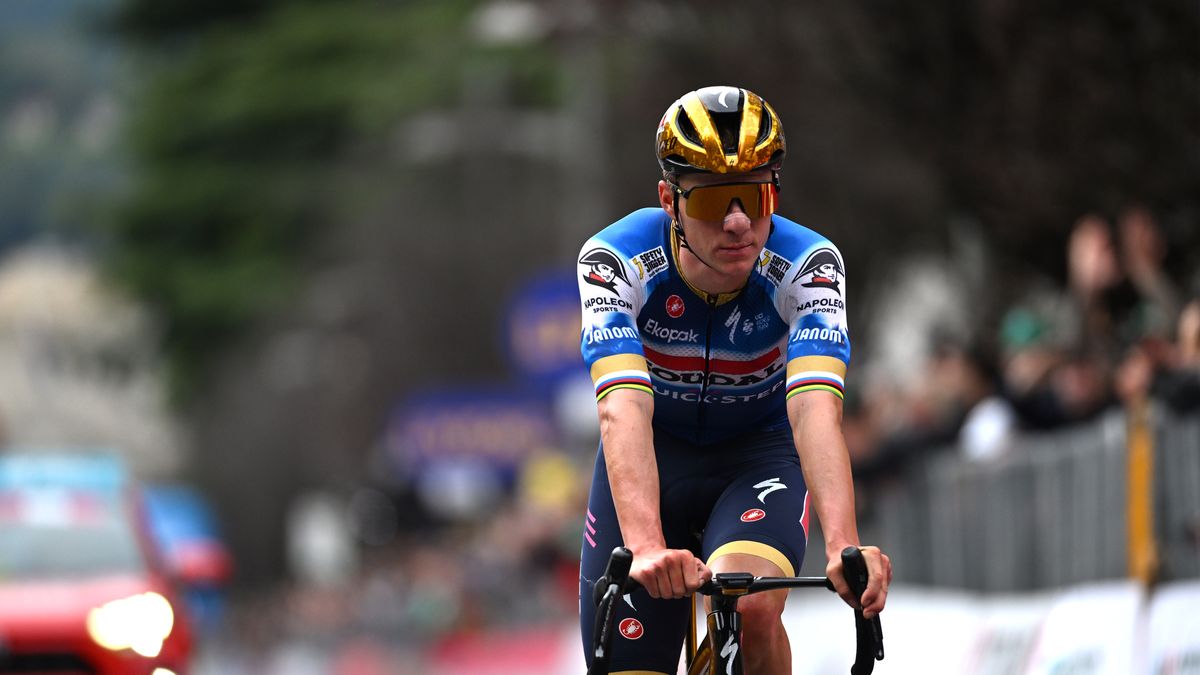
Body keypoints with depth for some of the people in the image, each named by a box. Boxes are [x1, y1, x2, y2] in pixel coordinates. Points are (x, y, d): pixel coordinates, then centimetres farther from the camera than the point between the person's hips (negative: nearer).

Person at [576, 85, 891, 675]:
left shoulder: (808, 265, -26)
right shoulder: (615, 260, -27)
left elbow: (815, 407, -40)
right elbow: (625, 410, -40)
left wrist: (842, 546, -57)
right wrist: (647, 547, -57)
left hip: (759, 455, -1)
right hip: (652, 460, 1)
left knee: (752, 609, -32)